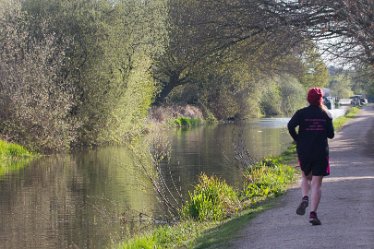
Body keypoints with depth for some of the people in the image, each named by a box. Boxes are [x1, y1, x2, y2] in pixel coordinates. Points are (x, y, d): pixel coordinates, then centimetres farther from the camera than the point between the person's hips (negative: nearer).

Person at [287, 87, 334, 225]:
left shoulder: (301, 113, -2)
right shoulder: (326, 114, -1)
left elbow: (290, 125, -18)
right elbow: (331, 135, 1)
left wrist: (297, 139, -2)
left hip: (304, 152, 1)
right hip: (321, 152, -1)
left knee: (306, 177, 24)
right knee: (316, 184, 1)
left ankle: (305, 198, -5)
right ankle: (313, 213, -9)